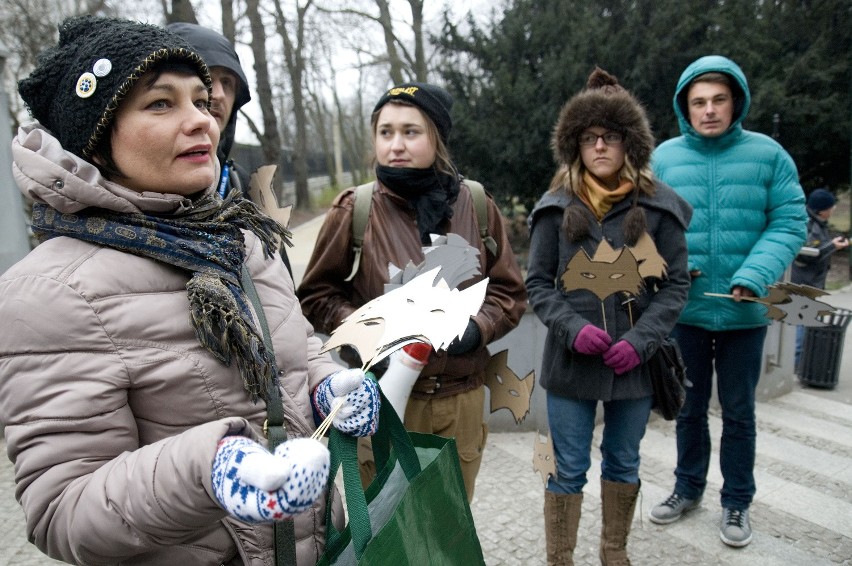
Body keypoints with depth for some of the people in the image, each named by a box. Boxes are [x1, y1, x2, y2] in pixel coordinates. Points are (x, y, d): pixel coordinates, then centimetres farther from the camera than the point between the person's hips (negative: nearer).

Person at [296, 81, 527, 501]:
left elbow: (509, 291, 7)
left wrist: (477, 328, -12)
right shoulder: (354, 210, -6)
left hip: (462, 402, 3)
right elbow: (316, 294, 2)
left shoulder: (476, 206, 0)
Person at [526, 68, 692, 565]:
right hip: (572, 362, -1)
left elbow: (676, 283, -1)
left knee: (624, 464, 20)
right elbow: (538, 283, -1)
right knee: (569, 469, 10)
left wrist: (641, 341, -13)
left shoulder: (658, 206, -3)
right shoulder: (557, 207, -3)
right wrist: (572, 328, -17)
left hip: (635, 363, 1)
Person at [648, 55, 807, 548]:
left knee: (739, 410, 14)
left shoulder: (768, 154, -5)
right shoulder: (664, 157, -1)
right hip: (684, 308, 1)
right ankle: (689, 487, 37)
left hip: (745, 311, -1)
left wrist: (754, 276, -22)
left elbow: (789, 222, -7)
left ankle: (737, 501, 32)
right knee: (689, 406, 17)